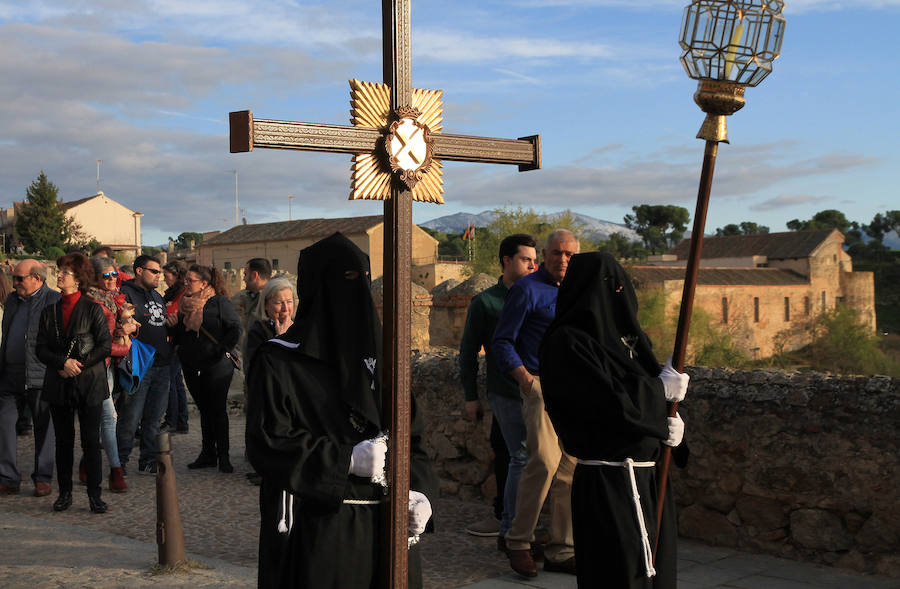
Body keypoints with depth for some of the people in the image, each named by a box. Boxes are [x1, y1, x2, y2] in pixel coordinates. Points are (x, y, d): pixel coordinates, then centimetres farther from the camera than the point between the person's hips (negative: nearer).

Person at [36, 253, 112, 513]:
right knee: (63, 441, 9)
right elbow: (40, 348, 6)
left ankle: (95, 494, 7)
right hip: (58, 385, 4)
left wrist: (79, 365, -14)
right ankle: (64, 492, 18)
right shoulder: (49, 311, 9)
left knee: (91, 441, -1)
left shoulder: (93, 309, -2)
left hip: (89, 384, -3)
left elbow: (105, 345, -7)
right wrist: (63, 363, -12)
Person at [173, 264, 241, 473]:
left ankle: (223, 456, 7)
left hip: (217, 367, -6)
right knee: (204, 410, 12)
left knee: (218, 410, -1)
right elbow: (178, 334, 20)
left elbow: (235, 329, -10)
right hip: (192, 367, 6)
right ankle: (208, 455, 19)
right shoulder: (186, 303, 9)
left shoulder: (219, 302, -9)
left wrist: (223, 350, -15)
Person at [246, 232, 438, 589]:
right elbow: (266, 444, -13)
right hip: (317, 529, -5)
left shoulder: (378, 352, 11)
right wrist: (347, 460, -18)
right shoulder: (279, 361, -6)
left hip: (384, 526, 5)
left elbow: (409, 432, 10)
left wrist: (417, 490, -6)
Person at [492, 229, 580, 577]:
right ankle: (518, 542, -5)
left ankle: (560, 551, 11)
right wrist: (525, 378, -14)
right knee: (544, 461, -19)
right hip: (540, 383, -7)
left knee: (569, 468, 5)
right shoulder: (527, 290, -3)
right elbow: (502, 342, -4)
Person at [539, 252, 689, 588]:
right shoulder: (567, 343, -14)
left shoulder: (628, 337, 12)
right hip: (607, 484, -8)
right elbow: (612, 406, -21)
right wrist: (661, 389, -6)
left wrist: (666, 421, -9)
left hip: (647, 476, 8)